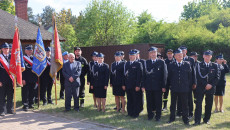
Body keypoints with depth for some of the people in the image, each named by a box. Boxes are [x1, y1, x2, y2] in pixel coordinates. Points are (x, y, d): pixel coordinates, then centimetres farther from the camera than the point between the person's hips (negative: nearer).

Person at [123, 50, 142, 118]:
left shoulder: (138, 64, -5)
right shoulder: (126, 64, 13)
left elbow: (139, 76, -9)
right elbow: (124, 74, 12)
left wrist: (138, 85, -14)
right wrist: (123, 84, 7)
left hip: (135, 86, -5)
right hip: (128, 85, 5)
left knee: (136, 100, 3)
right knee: (129, 100, 12)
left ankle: (136, 113, 12)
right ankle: (130, 112, 22)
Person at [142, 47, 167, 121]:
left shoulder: (161, 62, 1)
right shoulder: (146, 63, 7)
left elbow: (165, 75, -1)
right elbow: (144, 75, 5)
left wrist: (163, 86, -6)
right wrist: (143, 86, -2)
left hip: (158, 86, -2)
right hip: (148, 86, 2)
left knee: (158, 102, 5)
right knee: (149, 102, 9)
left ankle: (158, 116, 18)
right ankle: (150, 115, 23)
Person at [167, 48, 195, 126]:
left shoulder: (187, 64, 3)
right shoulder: (171, 65, 4)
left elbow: (190, 76, 7)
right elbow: (169, 76, 10)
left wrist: (188, 85, 4)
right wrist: (171, 84, 6)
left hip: (184, 88, -1)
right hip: (174, 88, 1)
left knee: (185, 105, 4)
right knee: (173, 104, 10)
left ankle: (185, 120, 14)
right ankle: (172, 118, 23)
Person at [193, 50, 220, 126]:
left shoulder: (215, 65, 8)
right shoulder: (199, 65, 1)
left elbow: (217, 77, 4)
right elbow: (199, 77, -6)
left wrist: (211, 85, -9)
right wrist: (205, 85, -13)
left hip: (211, 88, 2)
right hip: (200, 88, -2)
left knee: (209, 104, 8)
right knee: (198, 104, -5)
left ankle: (206, 119, 21)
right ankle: (197, 121, -2)